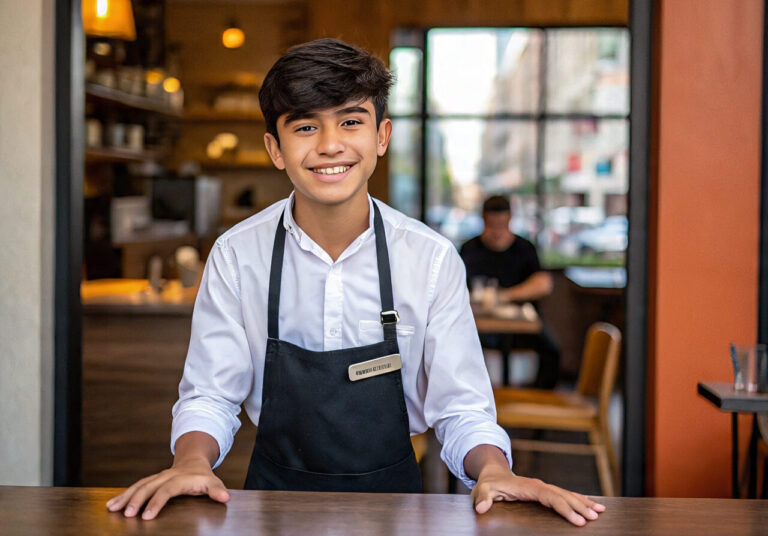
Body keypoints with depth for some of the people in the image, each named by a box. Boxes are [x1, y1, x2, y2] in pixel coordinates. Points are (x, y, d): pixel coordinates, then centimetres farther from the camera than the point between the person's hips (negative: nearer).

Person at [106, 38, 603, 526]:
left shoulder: (433, 259, -5)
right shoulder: (236, 256, -4)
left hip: (392, 490, 2)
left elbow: (461, 410, -2)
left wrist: (494, 471, -22)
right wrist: (193, 461, -20)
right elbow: (209, 396, 1)